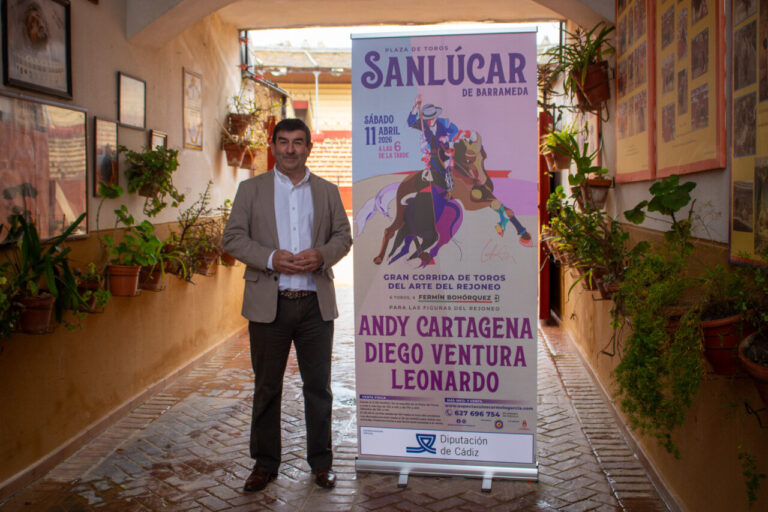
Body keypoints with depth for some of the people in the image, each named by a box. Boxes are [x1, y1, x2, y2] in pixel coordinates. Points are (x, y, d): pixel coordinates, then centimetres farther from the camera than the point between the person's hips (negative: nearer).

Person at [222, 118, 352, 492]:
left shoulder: (327, 191, 11)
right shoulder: (251, 189, 6)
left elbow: (343, 235, 9)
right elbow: (232, 237, 0)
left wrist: (321, 255, -12)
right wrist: (271, 258, -16)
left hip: (316, 303, 1)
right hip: (269, 303, -1)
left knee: (318, 386, 8)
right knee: (267, 387, 9)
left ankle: (321, 461, 24)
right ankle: (265, 463, 24)